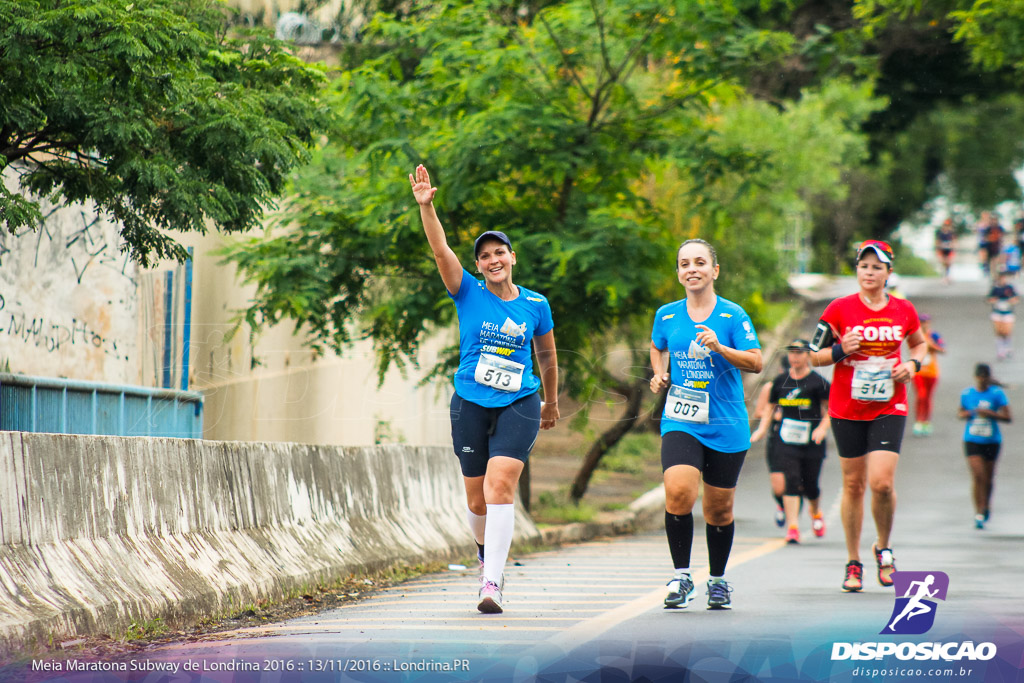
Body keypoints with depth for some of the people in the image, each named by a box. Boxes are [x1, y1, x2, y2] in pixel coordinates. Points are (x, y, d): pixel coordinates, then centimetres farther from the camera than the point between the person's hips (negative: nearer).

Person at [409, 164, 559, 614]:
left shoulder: (536, 305, 4)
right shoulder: (468, 294, 1)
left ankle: (492, 584, -23)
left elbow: (546, 355, 19)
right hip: (470, 406, 1)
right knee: (477, 501, 5)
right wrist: (426, 206, -26)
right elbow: (440, 251, -13)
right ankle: (487, 550, 39)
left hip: (519, 405, -1)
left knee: (500, 485, -19)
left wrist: (551, 401, 28)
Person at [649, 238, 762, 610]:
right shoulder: (666, 315, 6)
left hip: (726, 426, -1)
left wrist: (719, 347, -21)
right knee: (678, 491, -23)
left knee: (719, 509, 7)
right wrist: (659, 374, 8)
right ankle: (681, 576, -11)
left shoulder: (732, 315, -2)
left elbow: (755, 362, -7)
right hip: (680, 423, 1)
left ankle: (718, 580, 28)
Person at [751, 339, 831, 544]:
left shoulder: (817, 382, -3)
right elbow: (771, 406, 20)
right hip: (785, 440, 2)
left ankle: (816, 513, 38)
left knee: (810, 486, 5)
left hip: (811, 442, -2)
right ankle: (792, 527, -13)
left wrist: (822, 428, -14)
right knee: (792, 480, -13)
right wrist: (763, 428, 8)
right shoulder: (781, 381, 8)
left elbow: (831, 409, 1)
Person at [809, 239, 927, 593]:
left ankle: (884, 548, 12)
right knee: (853, 484, 5)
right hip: (847, 408, 0)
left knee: (881, 482, -14)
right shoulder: (840, 309, -3)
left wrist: (913, 364, 1)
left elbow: (919, 343, 21)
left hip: (889, 408, 0)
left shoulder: (903, 310, 3)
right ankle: (853, 562, 18)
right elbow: (814, 355, 1)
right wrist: (841, 351, -18)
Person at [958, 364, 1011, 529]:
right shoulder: (966, 393, 3)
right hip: (972, 440, 0)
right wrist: (965, 414, -4)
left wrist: (989, 413, -20)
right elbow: (960, 413, 19)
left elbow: (1007, 417, -8)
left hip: (992, 441, 0)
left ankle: (987, 506, 38)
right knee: (978, 475, -14)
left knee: (988, 478, 10)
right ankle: (979, 513, -11)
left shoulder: (997, 393, -4)